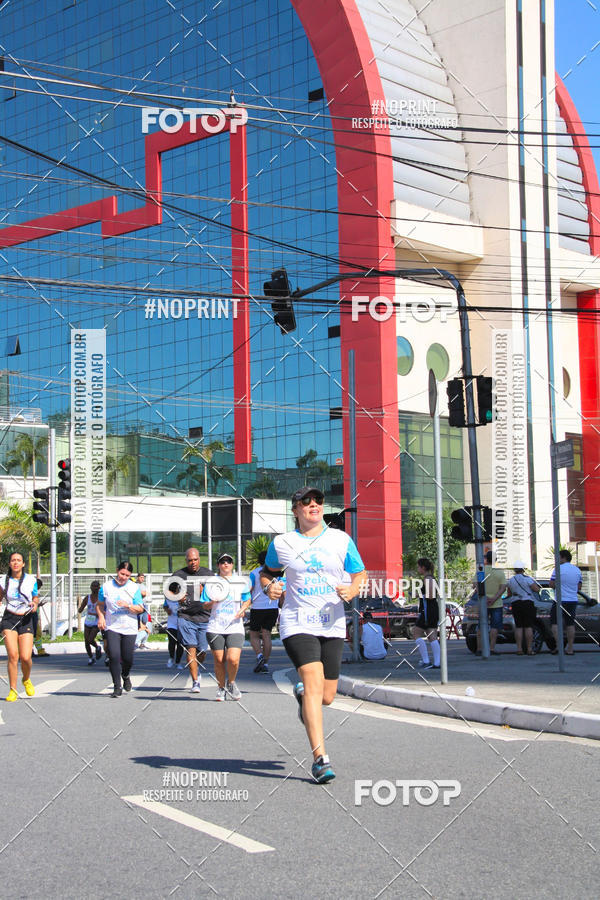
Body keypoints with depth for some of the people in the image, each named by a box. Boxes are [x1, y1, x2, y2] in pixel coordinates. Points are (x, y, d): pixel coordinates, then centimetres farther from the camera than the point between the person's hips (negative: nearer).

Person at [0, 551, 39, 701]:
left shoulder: (31, 580, 2)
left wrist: (34, 604, -5)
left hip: (26, 620, 0)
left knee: (25, 657, -9)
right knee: (13, 655, -14)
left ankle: (26, 680, 24)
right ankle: (13, 690, -1)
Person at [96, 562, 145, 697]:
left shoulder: (134, 588, 2)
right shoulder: (106, 586, 3)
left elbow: (140, 609, 0)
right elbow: (100, 604, 15)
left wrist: (128, 606, -18)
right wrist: (101, 617, -2)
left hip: (129, 629, 0)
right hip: (112, 627, 0)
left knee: (127, 658, 4)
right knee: (114, 656, -14)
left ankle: (125, 676, 38)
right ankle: (117, 687, -3)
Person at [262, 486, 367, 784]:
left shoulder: (341, 540, 8)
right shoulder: (281, 543, 5)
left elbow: (360, 574, 13)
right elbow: (267, 572, 20)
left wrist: (352, 590, -8)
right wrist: (270, 586, -2)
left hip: (332, 626, 3)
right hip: (297, 623, -3)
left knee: (326, 697, 4)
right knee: (314, 683, -21)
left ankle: (302, 694, 42)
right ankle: (320, 758, -20)